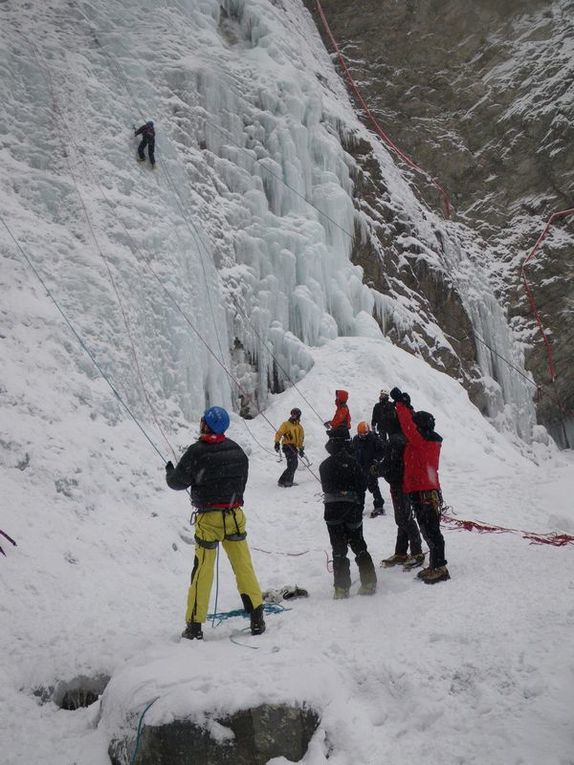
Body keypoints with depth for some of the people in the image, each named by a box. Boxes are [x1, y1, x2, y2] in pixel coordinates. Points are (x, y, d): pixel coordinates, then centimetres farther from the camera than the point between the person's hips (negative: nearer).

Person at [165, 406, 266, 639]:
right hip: (234, 514, 4)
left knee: (202, 571, 5)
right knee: (243, 566, 9)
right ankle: (257, 618, 11)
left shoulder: (197, 451, -12)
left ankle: (194, 625, 13)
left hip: (208, 517, -4)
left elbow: (177, 482, -3)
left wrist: (170, 471, 18)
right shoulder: (236, 449, 3)